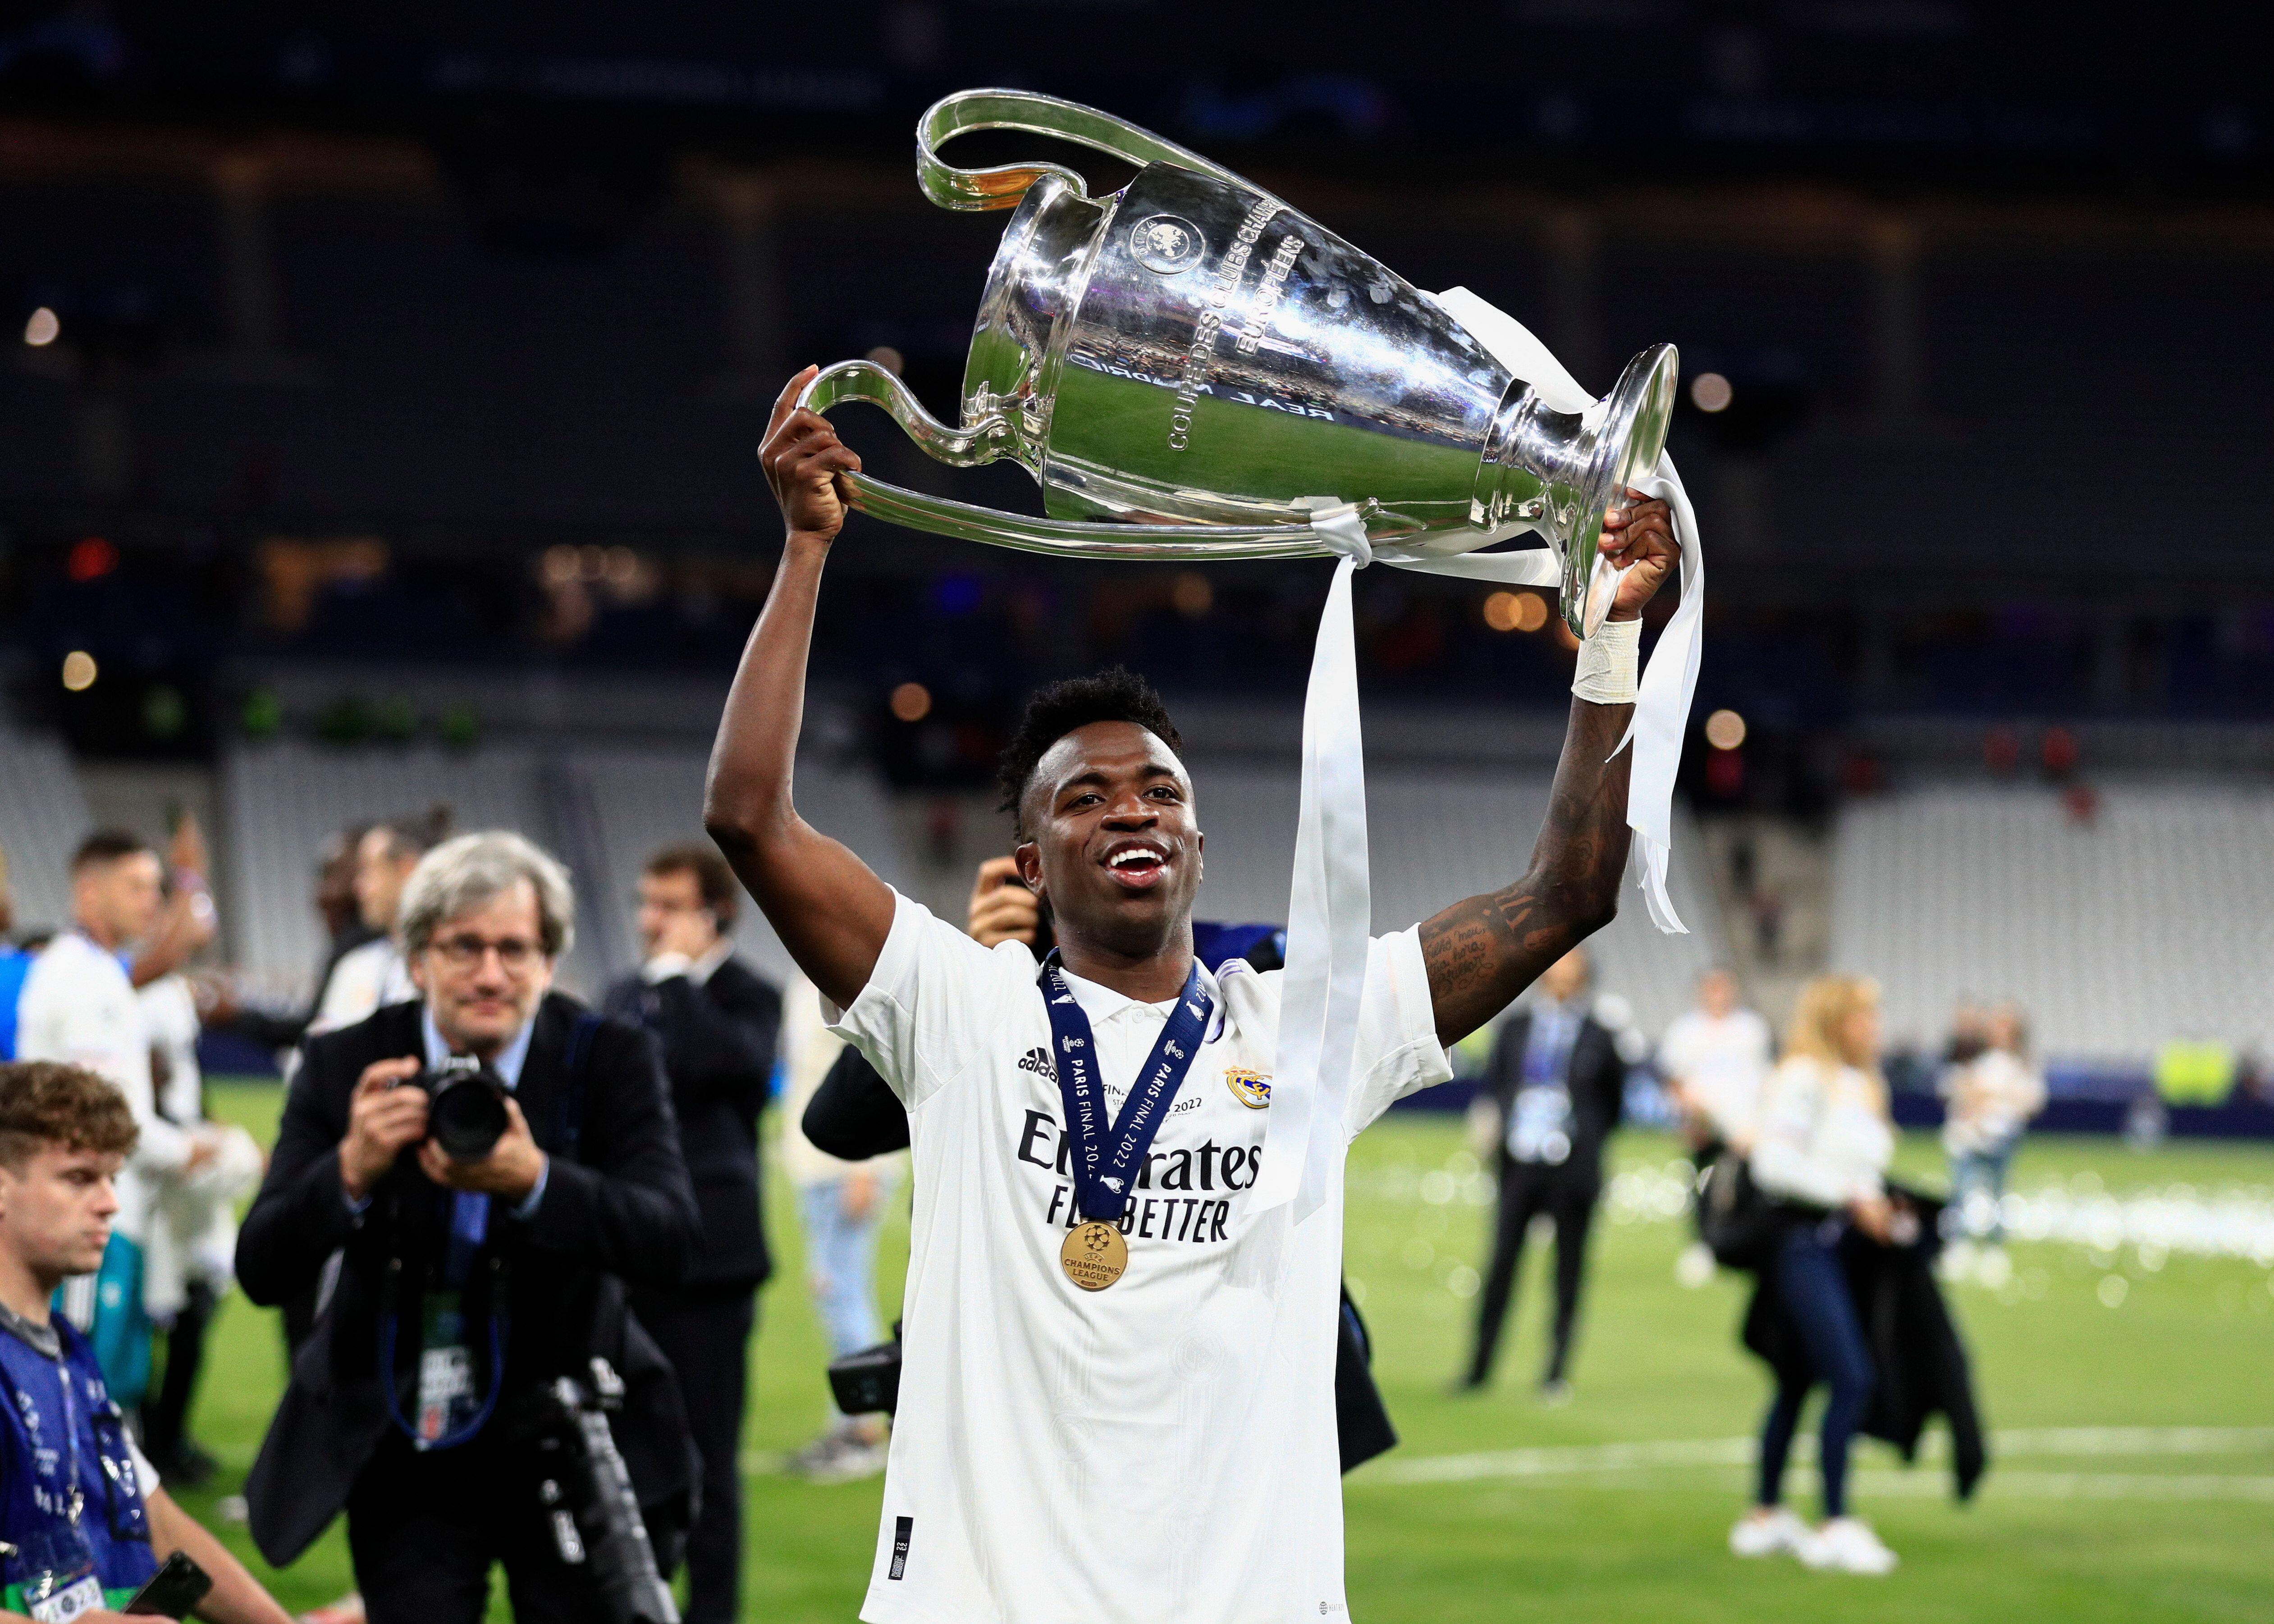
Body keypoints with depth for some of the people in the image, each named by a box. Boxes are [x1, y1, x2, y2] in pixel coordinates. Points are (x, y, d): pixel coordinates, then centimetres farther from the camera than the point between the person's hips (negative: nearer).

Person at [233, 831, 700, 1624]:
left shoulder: (611, 1060, -5)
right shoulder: (346, 1067, -4)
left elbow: (671, 1242, -18)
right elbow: (262, 1271, -10)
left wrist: (535, 1182, -36)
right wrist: (352, 1171, -30)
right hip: (405, 1461, 0)